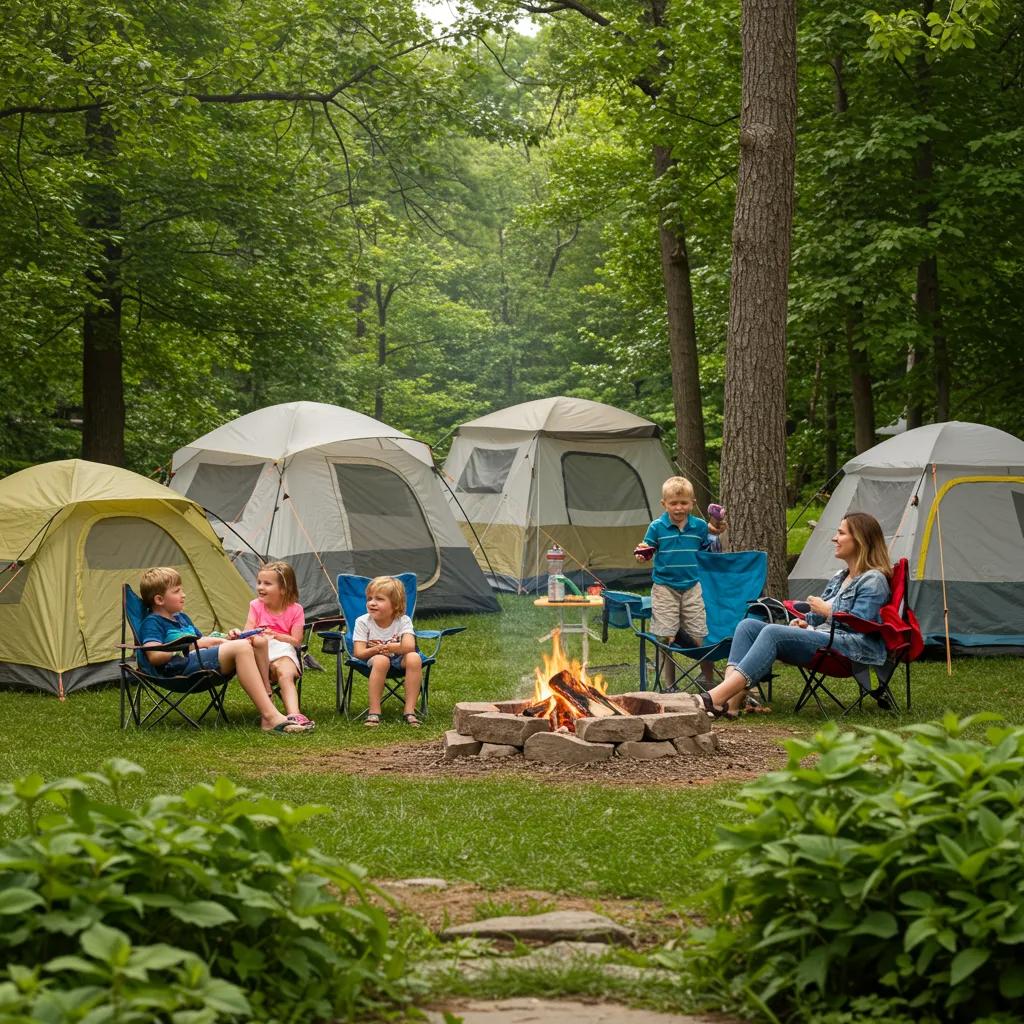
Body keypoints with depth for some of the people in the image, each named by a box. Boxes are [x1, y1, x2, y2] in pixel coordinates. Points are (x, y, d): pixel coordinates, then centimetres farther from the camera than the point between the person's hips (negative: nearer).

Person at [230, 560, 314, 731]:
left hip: (284, 651, -1)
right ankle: (266, 691, -33)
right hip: (261, 653, 1)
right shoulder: (256, 606, 11)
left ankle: (294, 714, -55)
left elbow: (296, 641, 0)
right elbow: (248, 632, 0)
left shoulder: (295, 610, 7)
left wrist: (274, 635, -11)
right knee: (258, 640, -38)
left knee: (286, 674, -36)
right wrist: (239, 634, -24)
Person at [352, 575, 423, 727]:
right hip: (372, 660, -1)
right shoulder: (363, 622, -10)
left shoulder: (403, 621, -10)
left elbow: (408, 646, -26)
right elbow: (359, 653, -16)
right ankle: (374, 711, -31)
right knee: (381, 660, -37)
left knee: (414, 658, -32)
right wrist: (379, 650, -30)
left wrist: (381, 648, -27)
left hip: (399, 660, 1)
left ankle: (409, 710, -27)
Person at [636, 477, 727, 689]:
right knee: (666, 638, 0)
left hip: (692, 587, 1)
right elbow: (647, 551, 2)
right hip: (664, 588, -1)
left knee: (700, 636, 0)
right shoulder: (657, 527, -3)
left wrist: (718, 534, -5)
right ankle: (669, 686, 13)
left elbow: (708, 554, 10)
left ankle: (709, 683, 13)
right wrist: (641, 554, -21)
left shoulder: (700, 526, 2)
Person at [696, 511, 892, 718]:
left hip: (849, 649, -10)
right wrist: (805, 621, 9)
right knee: (748, 626, -8)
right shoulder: (840, 578, 26)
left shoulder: (873, 580, -3)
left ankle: (716, 698, -42)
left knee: (773, 633, -30)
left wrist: (828, 611, -4)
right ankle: (730, 702, -30)